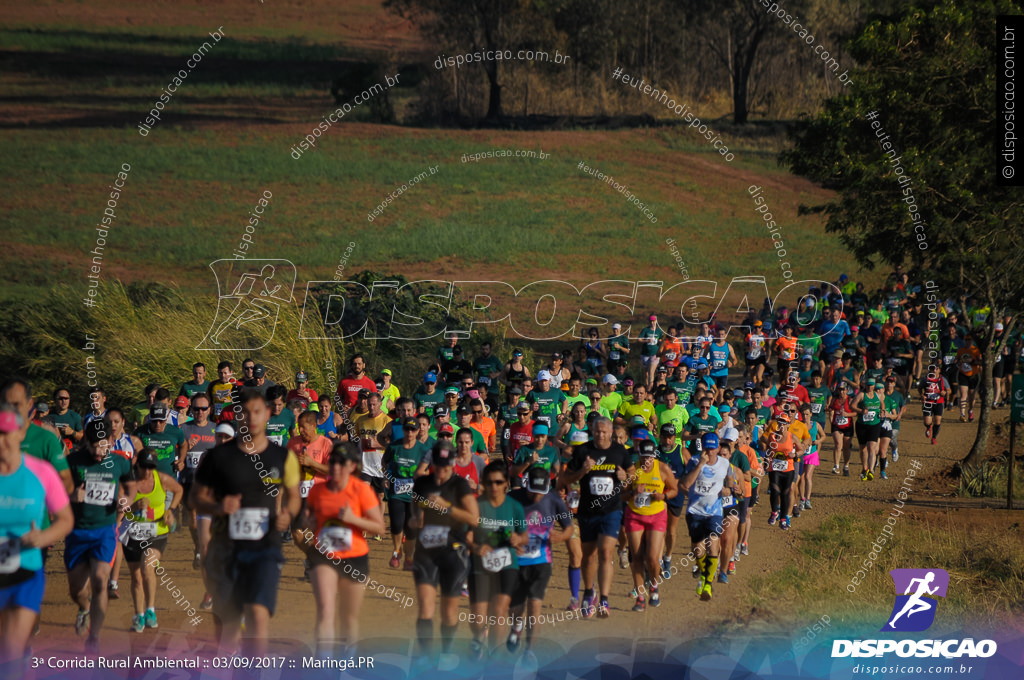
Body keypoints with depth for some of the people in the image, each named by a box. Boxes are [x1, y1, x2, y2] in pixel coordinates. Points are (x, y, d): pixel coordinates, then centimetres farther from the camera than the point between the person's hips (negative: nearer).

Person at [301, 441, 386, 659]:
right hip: (323, 558, 1)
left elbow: (379, 527, -8)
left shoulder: (361, 489, -8)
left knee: (349, 618, 10)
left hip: (354, 559, -1)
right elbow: (304, 521, 17)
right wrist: (306, 522, -7)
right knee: (325, 610, -18)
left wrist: (353, 519, -22)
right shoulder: (317, 490, 1)